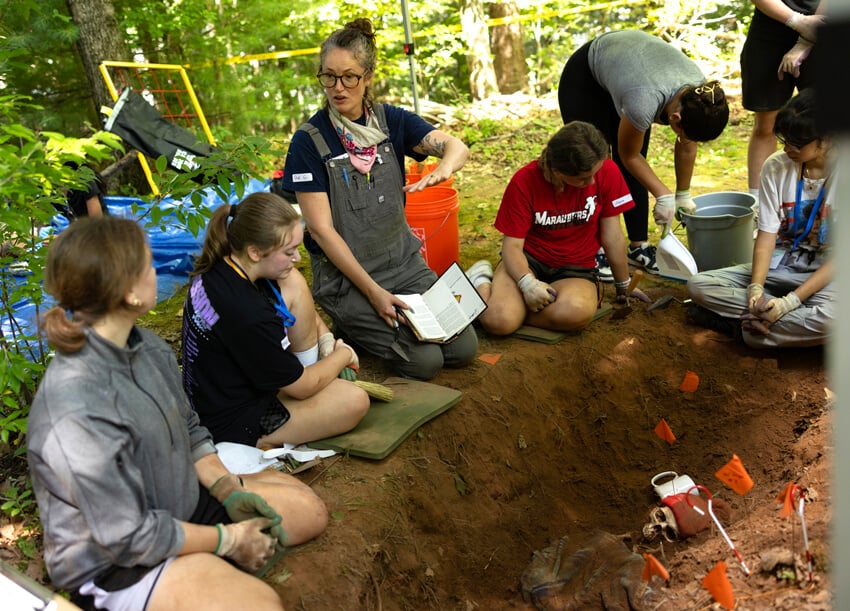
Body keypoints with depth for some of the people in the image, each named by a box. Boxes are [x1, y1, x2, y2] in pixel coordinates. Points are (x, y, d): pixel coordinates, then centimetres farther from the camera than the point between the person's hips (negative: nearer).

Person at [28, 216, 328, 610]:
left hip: (178, 503, 8)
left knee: (309, 510, 9)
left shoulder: (147, 347, -7)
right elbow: (128, 539, -26)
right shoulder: (76, 414, -33)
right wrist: (227, 539, -15)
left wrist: (229, 490, -6)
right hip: (111, 564, -8)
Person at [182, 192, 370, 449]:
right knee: (356, 401, -12)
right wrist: (343, 355, -2)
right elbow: (303, 387, -20)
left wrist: (327, 339, 1)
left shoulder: (219, 266, -9)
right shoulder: (247, 316, -37)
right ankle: (265, 442, 3)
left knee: (293, 284, -1)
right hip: (232, 425, -9)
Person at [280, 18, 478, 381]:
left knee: (463, 348, -1)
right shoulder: (309, 141, -13)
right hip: (343, 275, -5)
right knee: (423, 361, -14)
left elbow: (457, 147, -13)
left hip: (404, 261, 5)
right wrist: (372, 291, -18)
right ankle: (348, 325, 10)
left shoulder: (391, 120, -1)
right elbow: (321, 229, -15)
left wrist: (444, 169, -39)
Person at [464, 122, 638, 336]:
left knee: (575, 312, -37)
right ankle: (482, 283, 5)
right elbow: (512, 245, -14)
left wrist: (623, 287, 8)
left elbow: (612, 235, -3)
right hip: (529, 259, -1)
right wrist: (527, 283, -34)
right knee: (498, 321, -30)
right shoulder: (525, 181, -15)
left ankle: (516, 308, -7)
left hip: (576, 268, 1)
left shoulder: (607, 172, -12)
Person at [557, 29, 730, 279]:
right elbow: (629, 155, -20)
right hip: (583, 79, -5)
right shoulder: (644, 102, -41)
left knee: (630, 171, 1)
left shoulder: (700, 94, -25)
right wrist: (664, 195, -14)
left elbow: (687, 147, -6)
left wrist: (683, 195, 3)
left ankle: (638, 246, 9)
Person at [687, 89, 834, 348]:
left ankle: (742, 323, -21)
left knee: (830, 319, -40)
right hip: (778, 266, 4)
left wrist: (791, 301, -25)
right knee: (698, 285, -16)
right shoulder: (776, 167, -3)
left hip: (823, 273, -4)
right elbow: (767, 234, -5)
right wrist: (756, 287, -21)